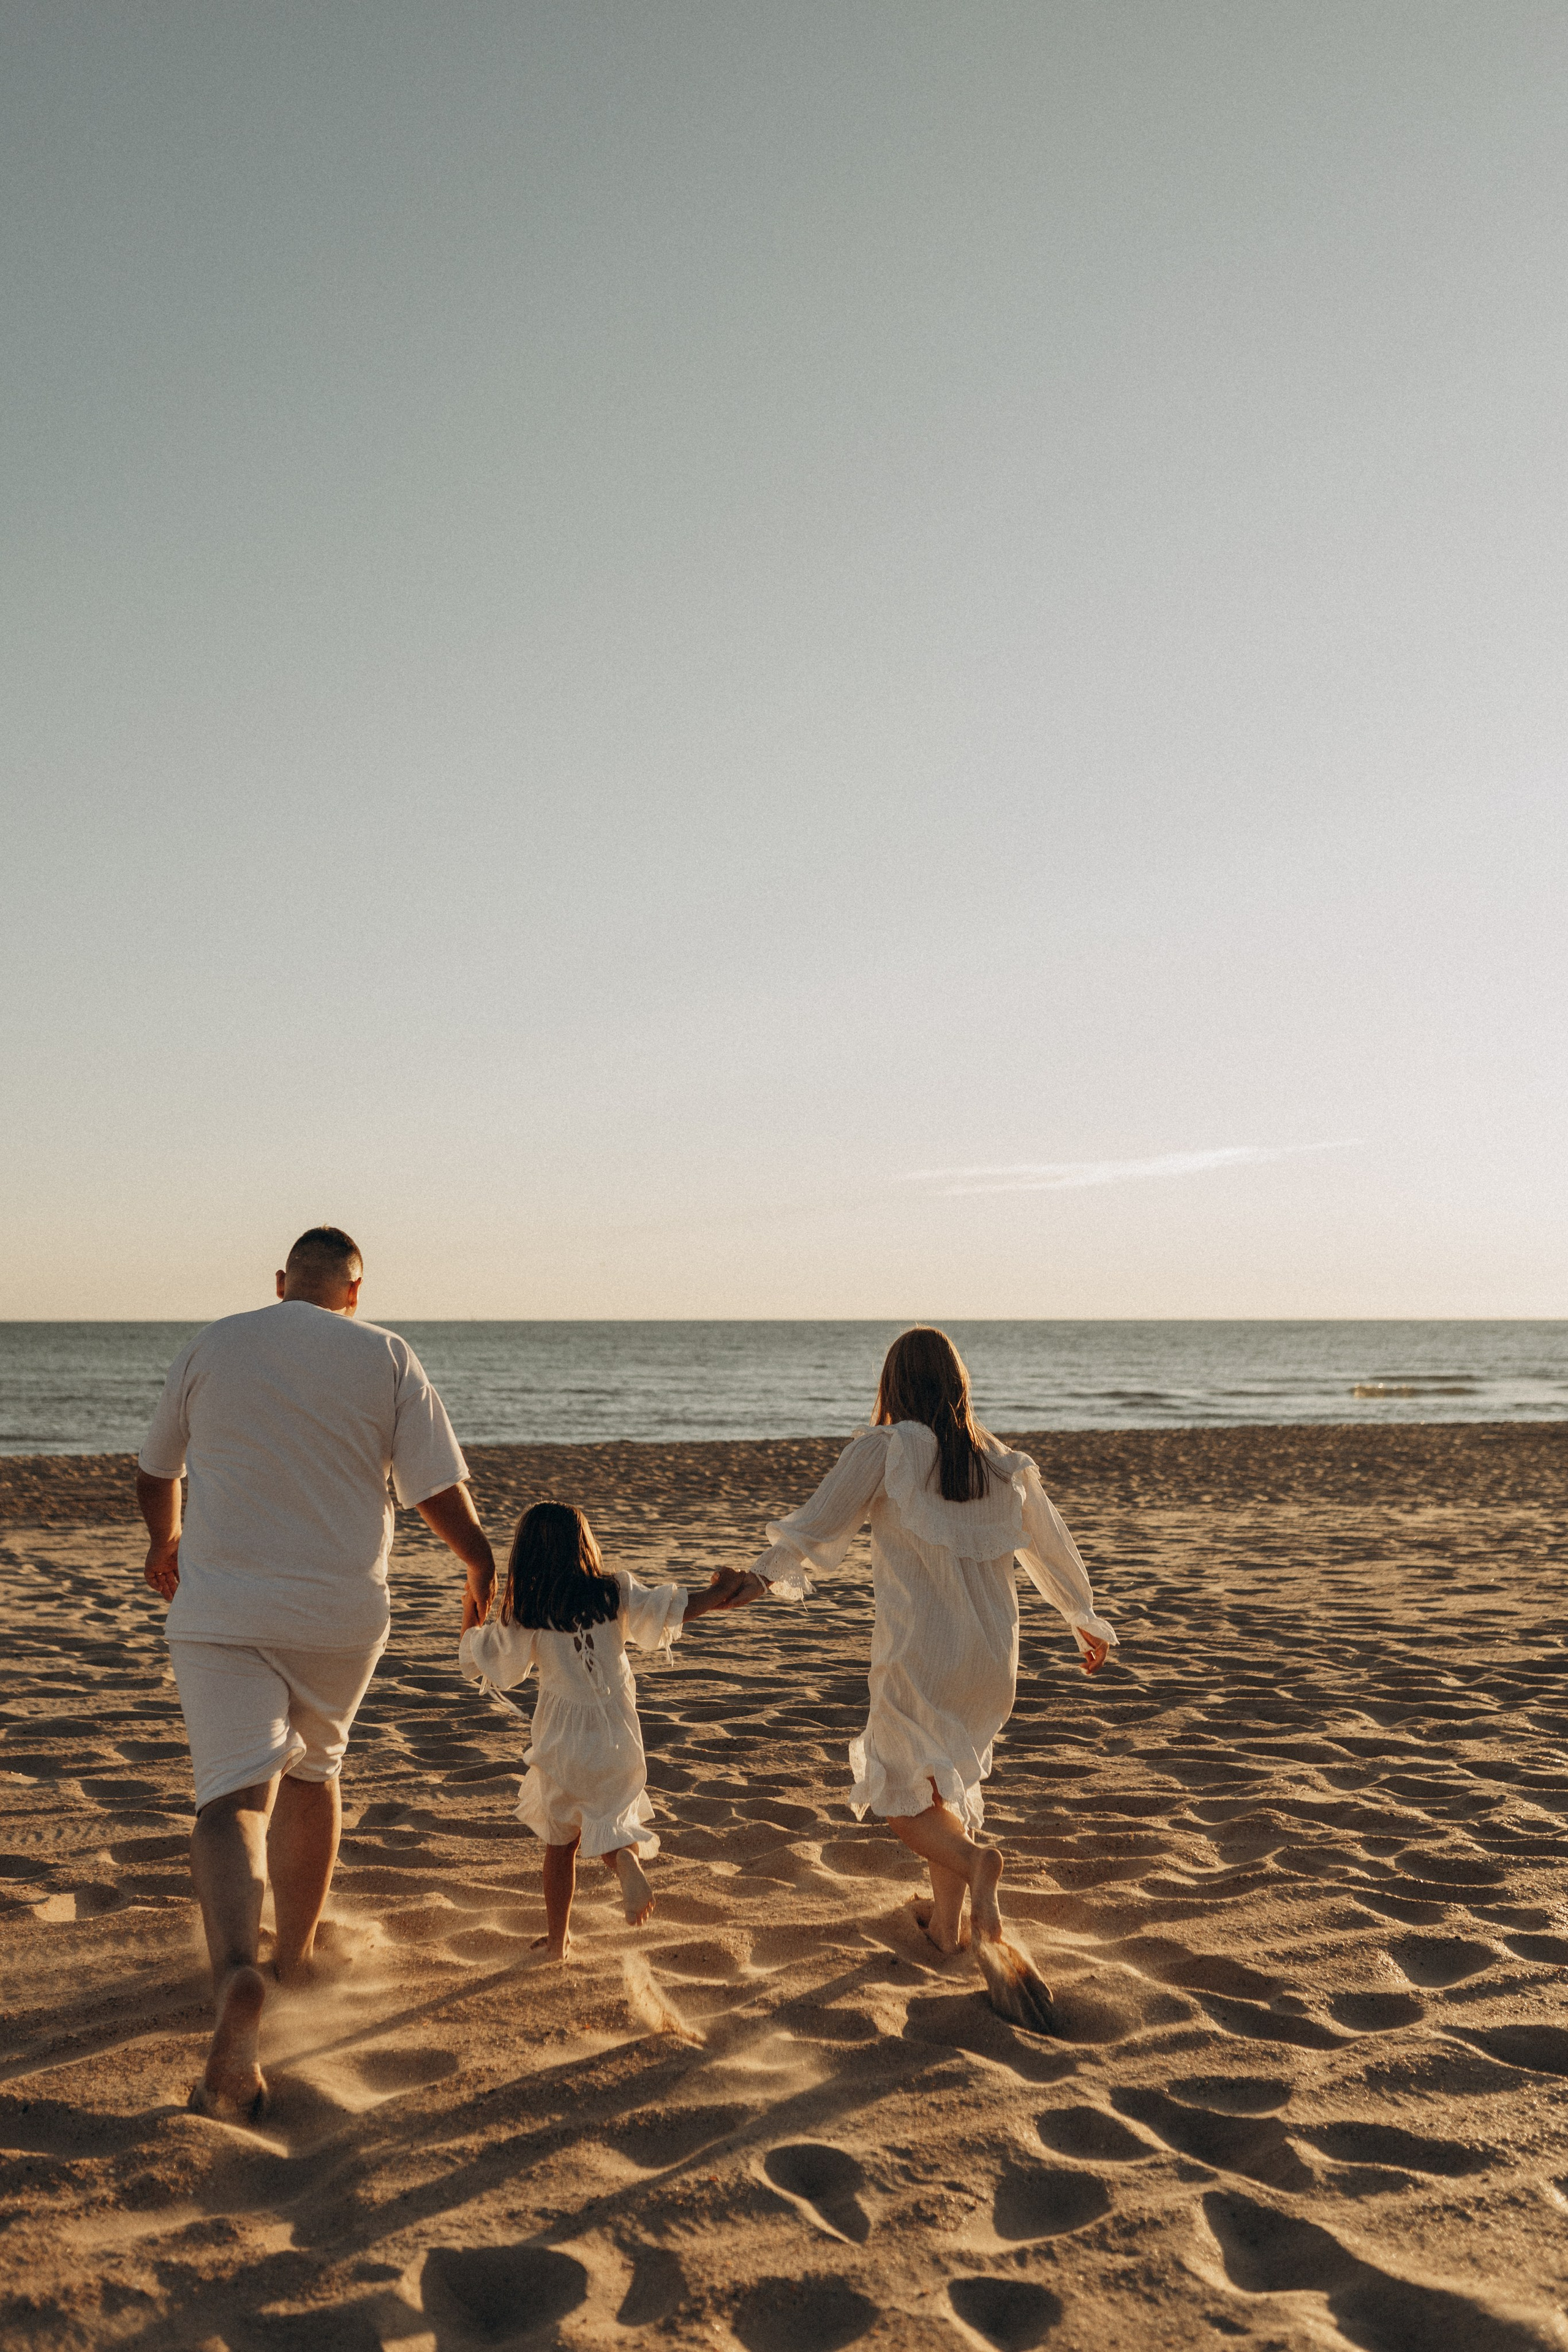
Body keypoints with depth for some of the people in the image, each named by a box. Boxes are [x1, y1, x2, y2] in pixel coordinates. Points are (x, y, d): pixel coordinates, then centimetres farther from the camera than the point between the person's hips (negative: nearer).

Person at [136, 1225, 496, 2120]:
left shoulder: (210, 1348, 4)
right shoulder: (388, 1357, -1)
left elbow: (155, 1477, 17)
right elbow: (443, 1491, -5)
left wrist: (165, 1542, 38)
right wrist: (483, 1566, 14)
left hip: (220, 1611, -1)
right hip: (341, 1614, 1)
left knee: (234, 1797, -7)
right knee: (313, 1770, 24)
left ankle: (238, 1975, -32)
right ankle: (297, 1952, 36)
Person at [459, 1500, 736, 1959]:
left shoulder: (524, 1615, -7)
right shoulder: (615, 1592, -5)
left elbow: (477, 1660, 0)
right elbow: (671, 1610, -5)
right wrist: (721, 1591, 8)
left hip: (562, 1736, 0)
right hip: (617, 1730, 1)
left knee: (561, 1842, 18)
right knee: (609, 1821, 16)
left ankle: (558, 1939, 25)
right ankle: (625, 1856, -18)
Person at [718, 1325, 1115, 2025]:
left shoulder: (884, 1450, -7)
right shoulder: (1005, 1465, 7)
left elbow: (820, 1520, -14)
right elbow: (1054, 1552, 18)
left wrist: (763, 1577, -9)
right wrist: (1087, 1623, 32)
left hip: (916, 1654, -5)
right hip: (991, 1653, 5)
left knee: (901, 1792, 6)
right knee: (951, 1777, 23)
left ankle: (974, 1862, -22)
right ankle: (947, 1923, 26)